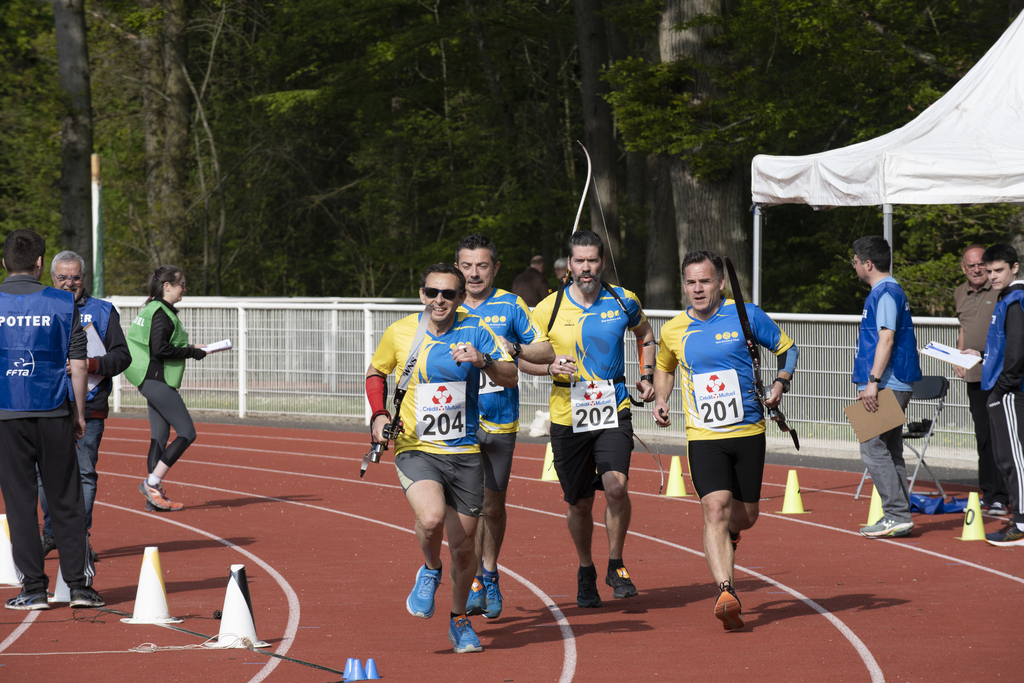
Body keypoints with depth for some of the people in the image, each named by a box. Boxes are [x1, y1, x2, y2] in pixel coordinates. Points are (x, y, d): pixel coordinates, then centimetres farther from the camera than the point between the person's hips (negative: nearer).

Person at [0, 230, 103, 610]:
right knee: (66, 502, 8)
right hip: (53, 414, 1)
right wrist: (79, 414, 10)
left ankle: (33, 588, 3)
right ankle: (79, 584, 8)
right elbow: (78, 364, 1)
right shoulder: (63, 304, 0)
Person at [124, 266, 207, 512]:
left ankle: (155, 495, 9)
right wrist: (191, 352, -12)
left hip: (153, 382, 11)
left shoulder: (153, 310, 17)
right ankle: (152, 483, -12)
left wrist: (187, 349, 14)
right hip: (157, 380, -11)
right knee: (187, 433, -10)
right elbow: (160, 349, -22)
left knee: (160, 437, 10)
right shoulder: (162, 313, -14)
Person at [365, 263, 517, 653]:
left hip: (464, 452, 1)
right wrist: (378, 415, 2)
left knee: (463, 545, 7)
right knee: (431, 518, -29)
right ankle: (430, 571, 5)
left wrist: (483, 361, -27)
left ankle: (460, 621, 32)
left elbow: (510, 378, -8)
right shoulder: (400, 333, 1)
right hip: (415, 449, -1)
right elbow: (375, 373, 17)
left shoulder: (475, 332, -2)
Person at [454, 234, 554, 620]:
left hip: (500, 423, 0)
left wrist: (513, 348, -15)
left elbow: (547, 352, 2)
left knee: (493, 505, 9)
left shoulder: (510, 306, 2)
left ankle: (490, 577, 28)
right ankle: (474, 584, -4)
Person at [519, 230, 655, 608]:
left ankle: (616, 565, 1)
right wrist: (550, 366, -16)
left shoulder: (623, 302, 2)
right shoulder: (549, 309, -4)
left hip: (613, 412, 0)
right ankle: (585, 572, 32)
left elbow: (646, 335, 23)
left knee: (616, 485, -21)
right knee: (579, 503, 7)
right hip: (568, 417, 0)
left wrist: (646, 376, 9)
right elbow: (521, 358, 4)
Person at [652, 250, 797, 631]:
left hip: (749, 432, 1)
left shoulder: (746, 315, -4)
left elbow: (787, 348, 9)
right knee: (715, 507, -20)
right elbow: (664, 367, 24)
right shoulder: (673, 331, 3)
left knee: (746, 515, 11)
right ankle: (727, 593, -28)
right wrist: (661, 400, 6)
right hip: (703, 437, 0)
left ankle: (727, 536, 49)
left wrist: (780, 383, -8)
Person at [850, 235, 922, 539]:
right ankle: (898, 517, 12)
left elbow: (886, 339, -21)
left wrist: (873, 382, -25)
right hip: (895, 386, 10)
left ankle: (897, 515, -12)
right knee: (890, 450, 11)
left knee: (874, 448, -10)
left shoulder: (885, 293, -13)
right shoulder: (889, 291, 19)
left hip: (886, 387, -10)